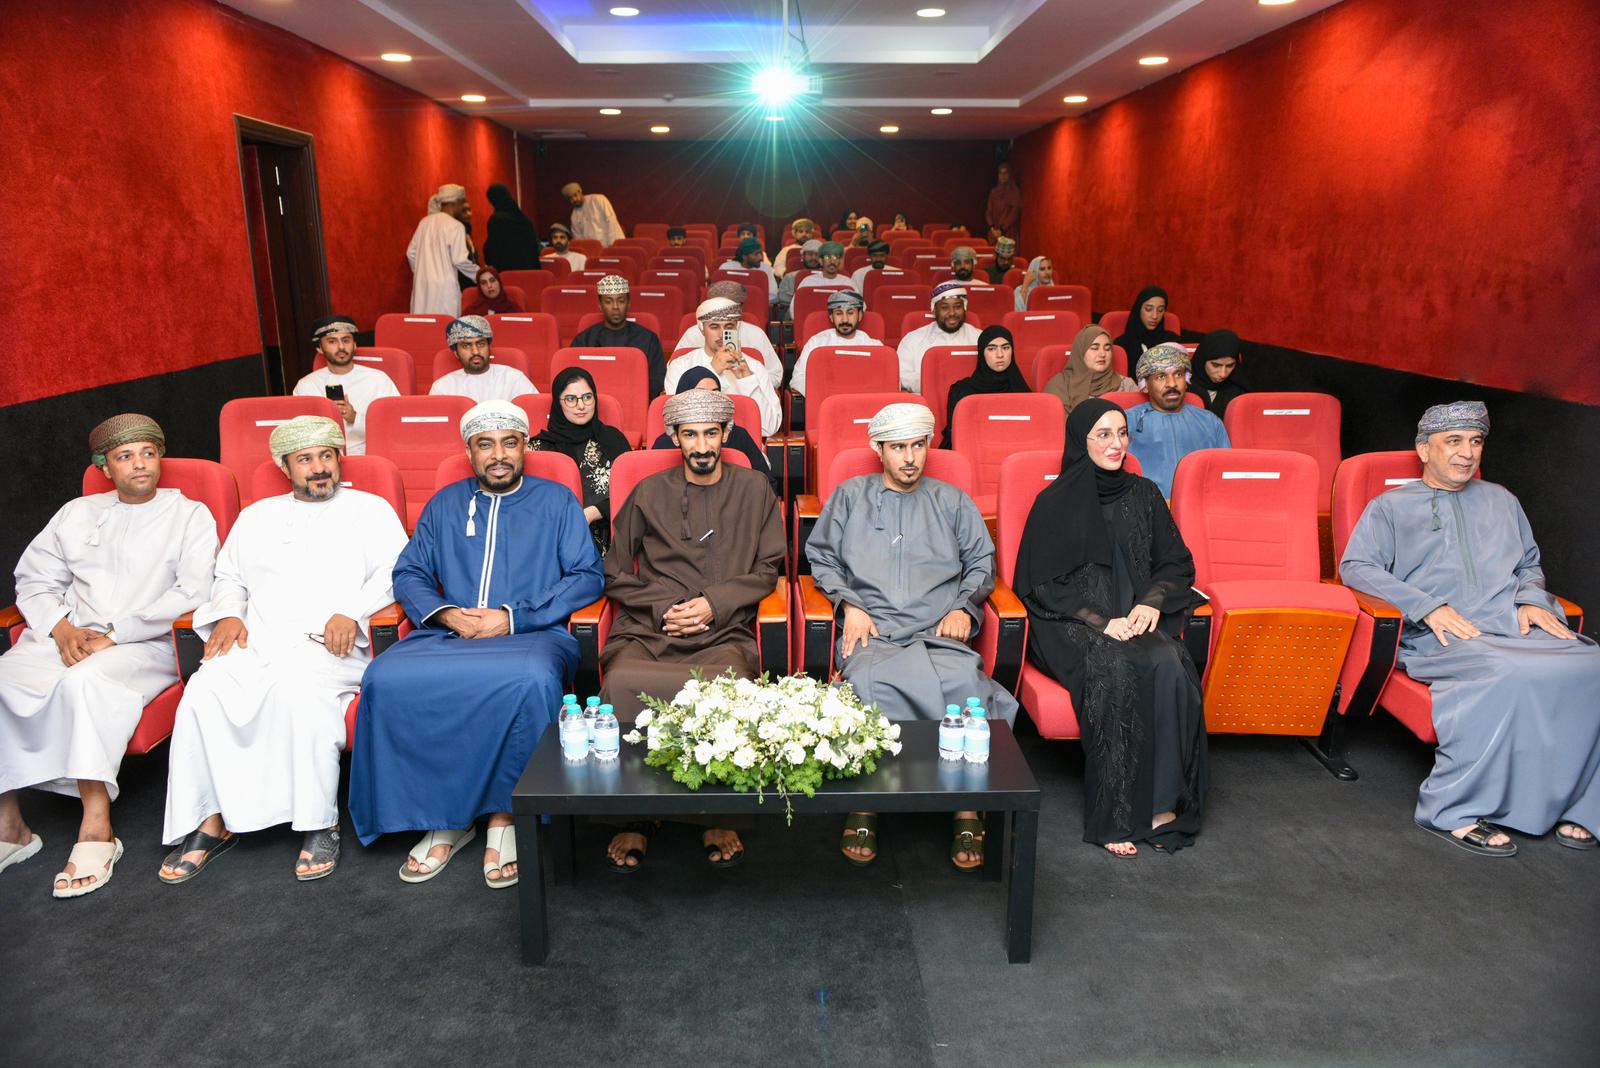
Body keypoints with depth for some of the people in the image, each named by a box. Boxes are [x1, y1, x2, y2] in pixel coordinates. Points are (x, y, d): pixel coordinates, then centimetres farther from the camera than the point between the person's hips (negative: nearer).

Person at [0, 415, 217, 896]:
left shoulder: (189, 515, 8)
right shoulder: (76, 513, 21)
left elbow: (191, 592, -6)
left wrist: (114, 635, -12)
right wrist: (62, 628, -4)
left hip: (143, 646, -5)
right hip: (65, 640, 5)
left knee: (84, 680, -35)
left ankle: (96, 827, -33)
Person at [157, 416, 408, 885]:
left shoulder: (369, 509, 16)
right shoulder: (258, 516, 29)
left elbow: (395, 572, 2)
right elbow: (229, 576, 28)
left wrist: (352, 614, -13)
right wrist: (228, 615, 6)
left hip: (328, 647, -4)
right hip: (255, 643, 4)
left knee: (298, 685, -37)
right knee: (205, 691, -27)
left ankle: (319, 823, -26)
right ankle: (211, 819, -17)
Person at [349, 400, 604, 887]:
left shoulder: (557, 501, 12)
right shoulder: (445, 504, 21)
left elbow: (589, 577, 2)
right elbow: (408, 574, 15)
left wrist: (513, 617, -8)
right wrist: (446, 614, -7)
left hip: (532, 633, -3)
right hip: (449, 635, 3)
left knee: (530, 681, -38)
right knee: (387, 679, -27)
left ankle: (504, 815, -21)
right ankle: (443, 817, -14)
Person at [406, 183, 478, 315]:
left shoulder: (425, 222, 11)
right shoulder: (456, 226, -8)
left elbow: (411, 253, 14)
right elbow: (460, 260, -12)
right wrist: (479, 274, 2)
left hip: (422, 284, 7)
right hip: (444, 285, -7)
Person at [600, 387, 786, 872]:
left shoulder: (754, 491, 17)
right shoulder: (648, 494, 17)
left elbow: (769, 569, 12)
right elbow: (615, 575, 16)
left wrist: (714, 603, -3)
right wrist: (662, 608, -1)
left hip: (724, 633, -1)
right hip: (646, 631, 1)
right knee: (620, 683, -33)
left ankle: (719, 819, -18)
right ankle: (632, 818, -18)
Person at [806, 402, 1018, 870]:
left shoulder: (952, 501, 25)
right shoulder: (850, 497, 23)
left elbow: (981, 563, 23)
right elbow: (821, 557, 18)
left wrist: (963, 606, 4)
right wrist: (849, 604, 1)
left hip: (939, 632, 1)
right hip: (872, 631, 0)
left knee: (964, 682, -36)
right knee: (869, 684, -38)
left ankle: (968, 811, -26)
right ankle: (864, 804, -25)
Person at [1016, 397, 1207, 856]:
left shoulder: (1143, 495, 13)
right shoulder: (1056, 502, 1)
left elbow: (1177, 564, 14)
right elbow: (1044, 585, -3)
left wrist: (1152, 602, -7)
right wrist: (1101, 621, -14)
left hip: (1137, 618, 4)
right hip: (1071, 624, -3)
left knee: (1170, 666, -29)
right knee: (1116, 670, -34)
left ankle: (1162, 804, -22)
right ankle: (1113, 815, -26)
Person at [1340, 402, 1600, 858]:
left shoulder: (1500, 500, 30)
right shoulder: (1391, 506, 15)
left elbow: (1530, 564, 35)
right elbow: (1355, 567, 2)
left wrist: (1532, 600, 9)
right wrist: (1428, 607, -10)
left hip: (1517, 627, 5)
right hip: (1440, 635, -5)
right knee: (1510, 674, -37)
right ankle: (1454, 811, -28)